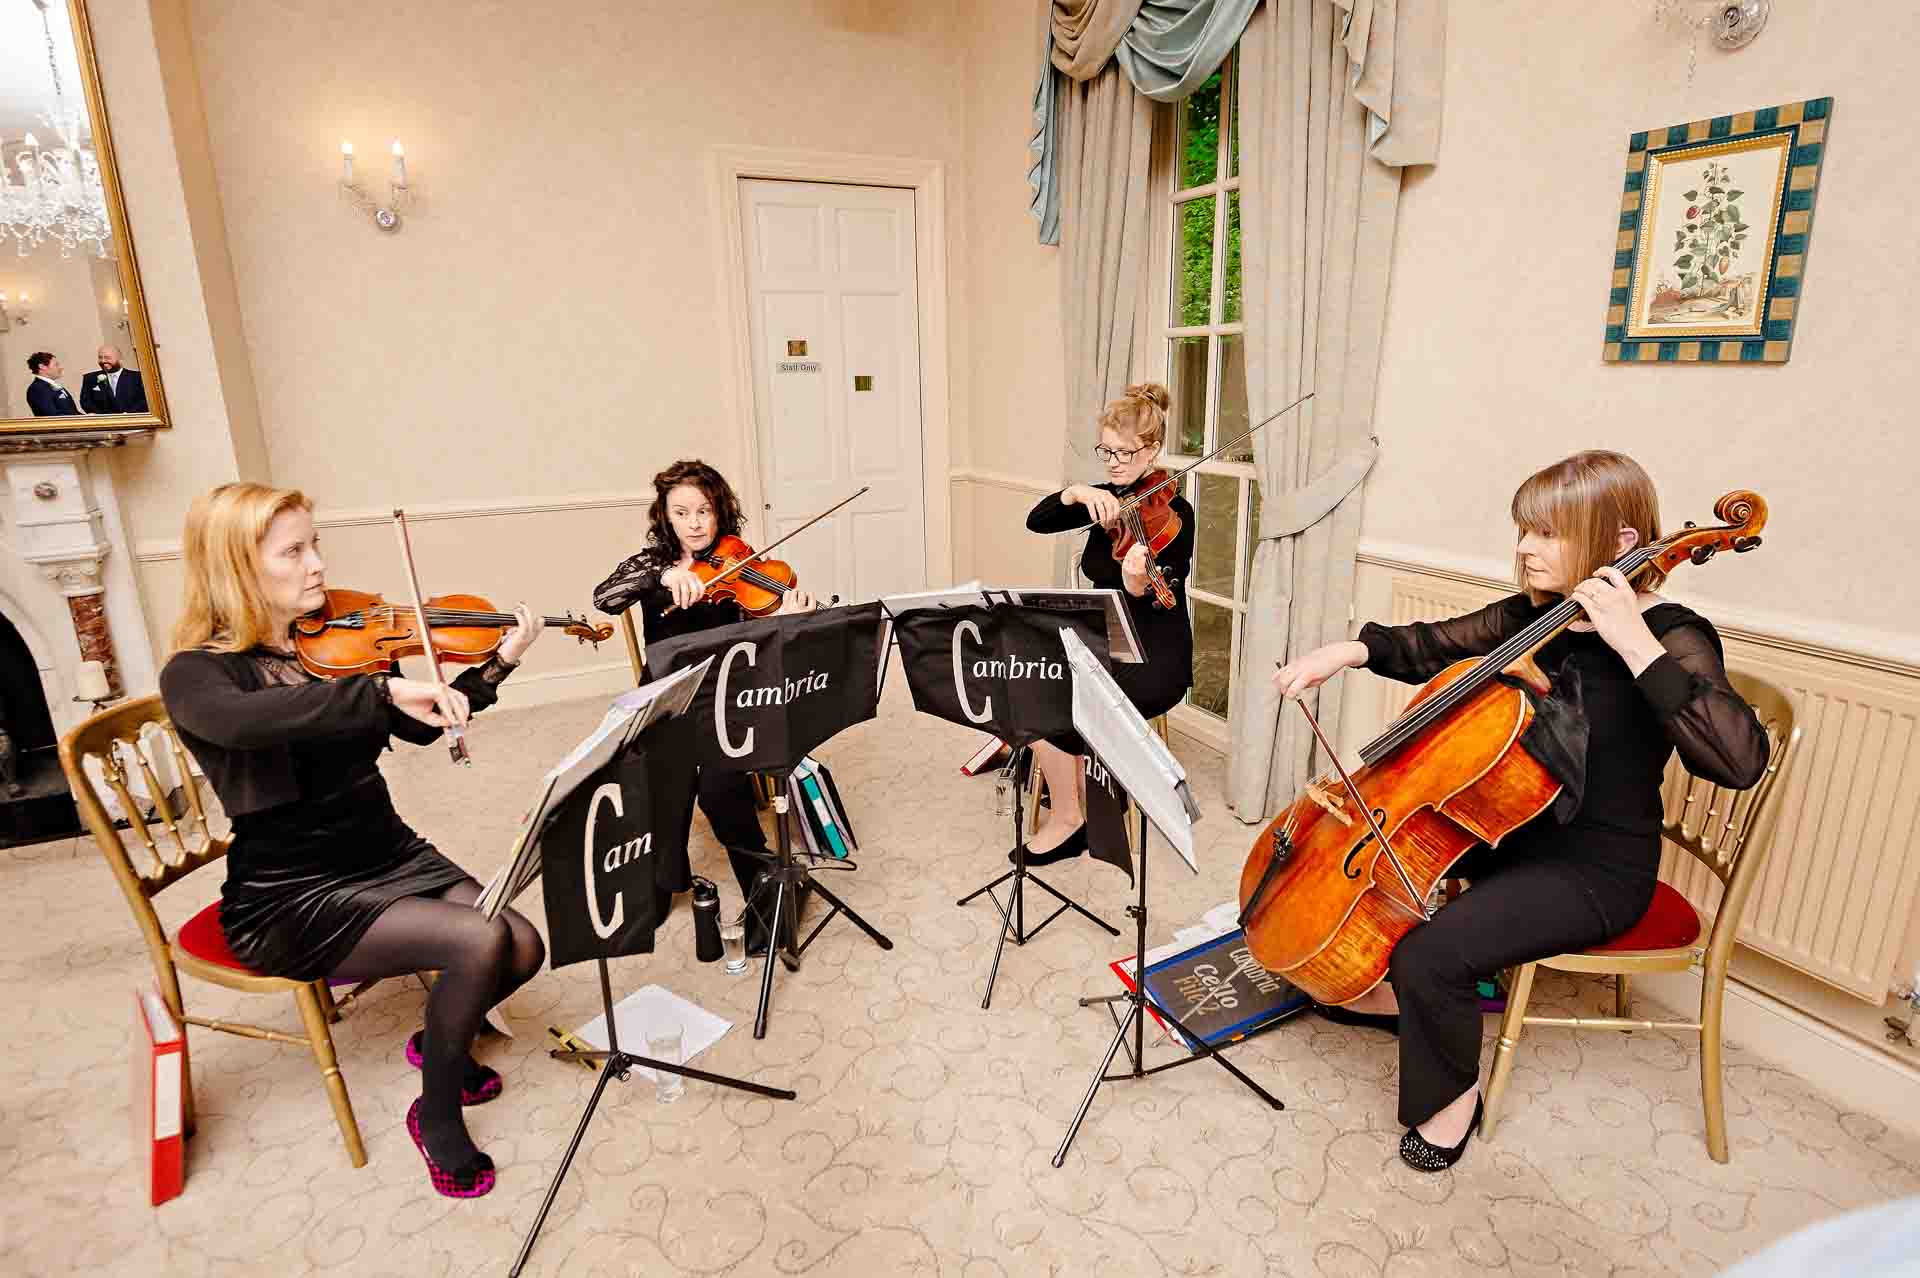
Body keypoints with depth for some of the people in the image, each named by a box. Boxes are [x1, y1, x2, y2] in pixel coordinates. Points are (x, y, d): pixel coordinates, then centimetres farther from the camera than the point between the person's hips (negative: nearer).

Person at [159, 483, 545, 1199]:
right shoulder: (196, 675, -13)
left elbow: (418, 730, 6)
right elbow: (247, 719, -37)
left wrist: (495, 667, -7)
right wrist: (385, 690, -47)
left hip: (389, 856, 6)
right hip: (289, 898, -5)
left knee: (523, 949, -13)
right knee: (480, 941, -25)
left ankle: (439, 1040, 21)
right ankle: (436, 1113, 2)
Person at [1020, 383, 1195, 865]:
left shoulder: (1174, 513, -13)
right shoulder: (1107, 499, 6)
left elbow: (1158, 607, -21)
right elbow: (1036, 521, -3)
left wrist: (1137, 586, -43)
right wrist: (1075, 493, -20)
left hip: (1154, 662, -7)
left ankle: (1067, 820, 1)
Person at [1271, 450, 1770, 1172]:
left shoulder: (1671, 638, -19)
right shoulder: (1536, 614, 0)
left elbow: (1739, 759, -34)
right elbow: (1434, 647, 11)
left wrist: (1636, 645, -36)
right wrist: (1351, 649, -7)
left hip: (1597, 870, -8)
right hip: (1513, 827, 8)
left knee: (1432, 954, -25)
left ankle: (1454, 1096, 7)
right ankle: (1389, 992, 28)